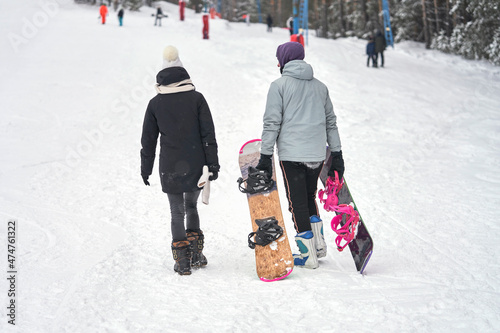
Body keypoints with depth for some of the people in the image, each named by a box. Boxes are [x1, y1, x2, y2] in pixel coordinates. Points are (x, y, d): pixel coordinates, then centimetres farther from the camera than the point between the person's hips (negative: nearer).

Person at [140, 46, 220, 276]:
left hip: (169, 168, -1)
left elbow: (148, 140, 6)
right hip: (195, 165, 1)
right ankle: (196, 253, 14)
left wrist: (145, 168, 14)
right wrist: (212, 164, 1)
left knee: (177, 212, 6)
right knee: (191, 206, 19)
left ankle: (182, 260, 3)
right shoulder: (196, 98, 0)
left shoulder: (155, 103, 2)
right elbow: (208, 135, -2)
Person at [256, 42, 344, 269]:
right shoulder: (320, 86, 13)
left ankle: (308, 255, 4)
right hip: (317, 154, 5)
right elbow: (331, 122, 16)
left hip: (291, 154, -5)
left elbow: (272, 123, -8)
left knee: (297, 203, 2)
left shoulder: (279, 85, -3)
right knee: (310, 198, 22)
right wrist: (336, 154, 21)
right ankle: (318, 243, 19)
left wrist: (265, 156, -6)